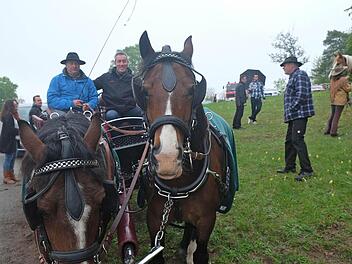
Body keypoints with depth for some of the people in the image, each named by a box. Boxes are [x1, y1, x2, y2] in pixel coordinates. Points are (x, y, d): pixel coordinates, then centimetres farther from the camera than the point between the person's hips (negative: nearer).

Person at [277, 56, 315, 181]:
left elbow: (301, 95, -21)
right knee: (289, 140, 14)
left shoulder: (300, 75, -10)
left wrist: (291, 109, -17)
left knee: (297, 140, -14)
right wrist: (288, 112, 16)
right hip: (294, 115, 11)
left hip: (300, 114, -11)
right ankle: (290, 166, 25)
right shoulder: (293, 77, 21)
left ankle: (306, 170, -8)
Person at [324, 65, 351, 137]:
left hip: (333, 99, 6)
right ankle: (333, 132, -3)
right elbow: (348, 89, -8)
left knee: (332, 114, 15)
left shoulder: (333, 79, 5)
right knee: (337, 116, -3)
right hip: (340, 99, -6)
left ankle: (327, 130, 15)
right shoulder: (343, 79, -13)